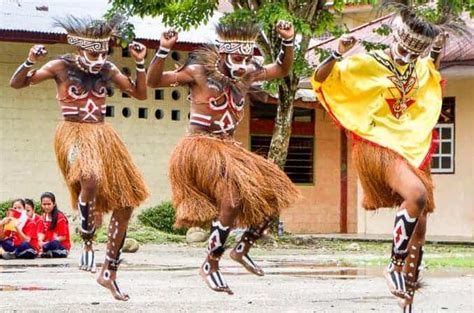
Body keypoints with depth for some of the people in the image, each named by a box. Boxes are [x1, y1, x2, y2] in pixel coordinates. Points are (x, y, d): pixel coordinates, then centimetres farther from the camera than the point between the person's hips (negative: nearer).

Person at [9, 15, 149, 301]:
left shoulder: (108, 70, 7)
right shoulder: (61, 67, -4)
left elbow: (141, 94, 14)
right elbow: (17, 83, -4)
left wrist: (140, 64, 0)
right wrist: (30, 62, -23)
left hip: (103, 135, 6)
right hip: (73, 134, -6)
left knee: (125, 203, 1)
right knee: (90, 178, -38)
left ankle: (110, 272, 12)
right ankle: (87, 242, -17)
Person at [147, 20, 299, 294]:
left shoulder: (245, 75, 8)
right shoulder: (199, 72, -9)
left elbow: (283, 70, 20)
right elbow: (153, 81, -13)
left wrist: (288, 41, 3)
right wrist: (164, 50, -27)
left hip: (229, 149, 8)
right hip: (200, 150, -8)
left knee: (273, 195, 4)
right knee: (233, 199, -28)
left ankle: (243, 249, 22)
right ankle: (210, 265, -14)